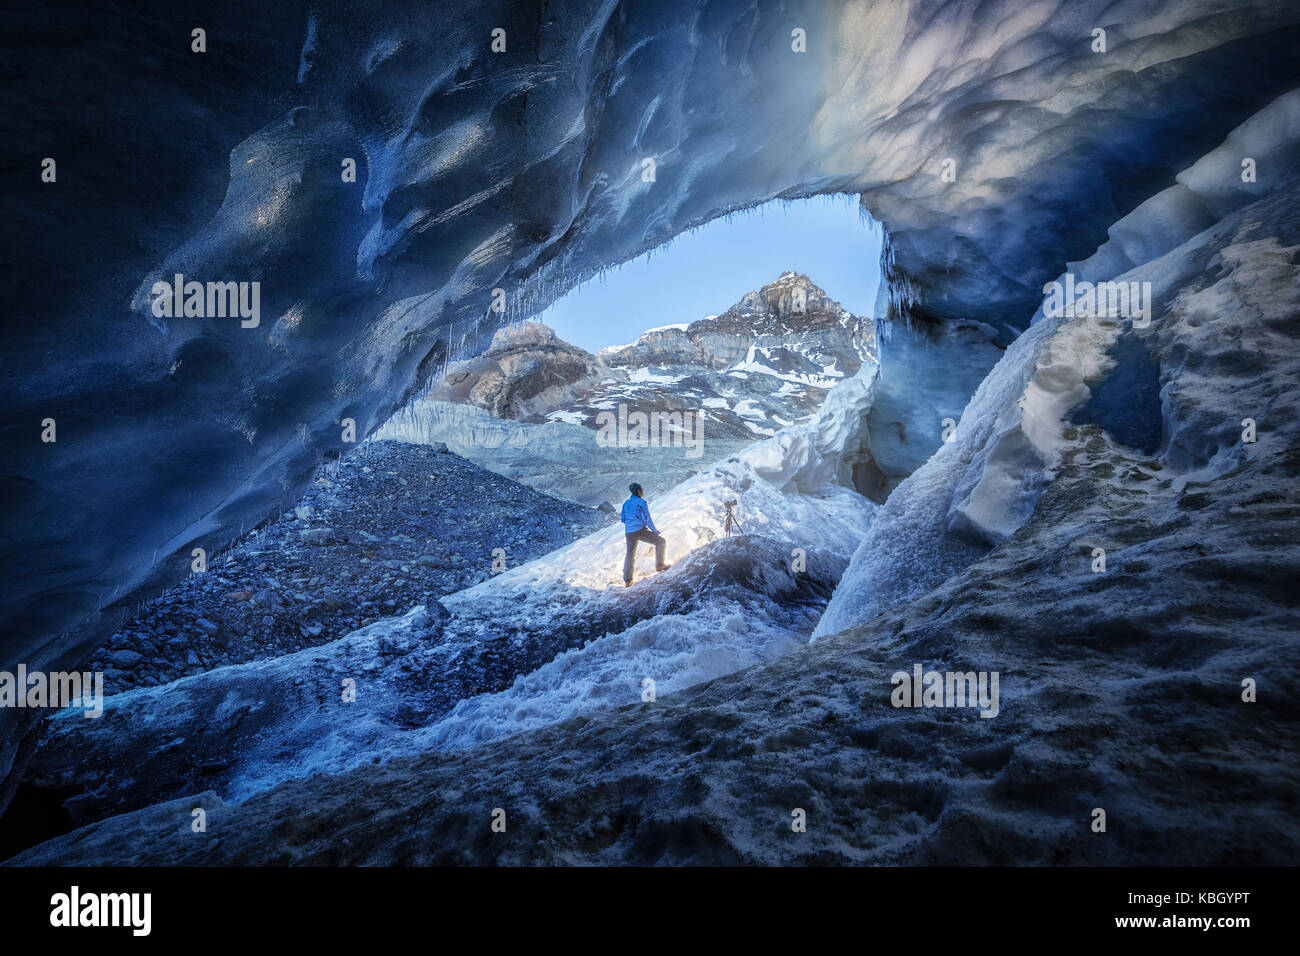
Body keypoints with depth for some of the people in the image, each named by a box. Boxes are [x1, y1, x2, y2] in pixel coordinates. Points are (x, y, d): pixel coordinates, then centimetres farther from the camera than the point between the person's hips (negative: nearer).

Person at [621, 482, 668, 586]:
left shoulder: (626, 503, 12)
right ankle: (659, 565, 6)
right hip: (641, 531, -7)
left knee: (630, 554, 19)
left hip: (629, 532, 7)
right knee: (661, 541, 8)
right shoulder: (641, 502, -7)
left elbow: (623, 519, 16)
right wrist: (655, 530, 0)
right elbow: (647, 519, -11)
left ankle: (627, 580, 18)